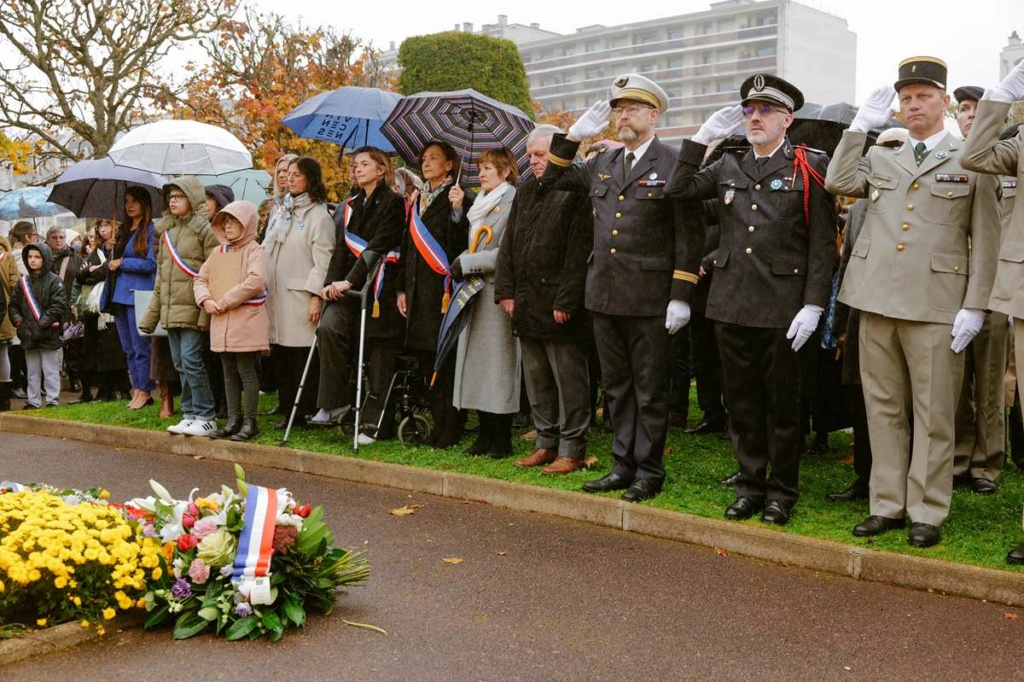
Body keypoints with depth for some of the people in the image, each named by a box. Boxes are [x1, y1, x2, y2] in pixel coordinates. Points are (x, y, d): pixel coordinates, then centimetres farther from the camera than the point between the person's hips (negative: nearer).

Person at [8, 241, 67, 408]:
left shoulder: (54, 281, -5)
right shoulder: (23, 282, 11)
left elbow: (59, 305, -13)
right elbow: (13, 305, 14)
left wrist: (43, 323, -17)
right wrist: (19, 322, -1)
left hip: (48, 336, -6)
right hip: (29, 336, 6)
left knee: (50, 370, 0)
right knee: (32, 371, 12)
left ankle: (52, 401, 5)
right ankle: (33, 401, 19)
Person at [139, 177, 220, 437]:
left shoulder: (204, 229, -6)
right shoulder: (166, 232, 18)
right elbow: (160, 275, 21)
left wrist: (208, 309, -19)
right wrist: (152, 313, 17)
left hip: (192, 308, -8)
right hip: (170, 309, 8)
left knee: (191, 361, -11)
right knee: (181, 365, 9)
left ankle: (206, 418, -4)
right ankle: (190, 415, 16)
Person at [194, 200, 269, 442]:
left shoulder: (254, 250, -5)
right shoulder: (218, 252, 16)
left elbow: (255, 281, -20)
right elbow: (200, 279, 16)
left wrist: (225, 301, -18)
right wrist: (206, 300, -5)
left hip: (246, 321, -7)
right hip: (221, 322, 7)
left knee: (247, 372, -2)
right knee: (229, 374, 12)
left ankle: (250, 423, 4)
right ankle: (233, 420, 19)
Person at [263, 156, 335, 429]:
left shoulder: (319, 216, -5)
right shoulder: (280, 213, 19)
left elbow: (323, 260, -11)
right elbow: (266, 251, 22)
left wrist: (316, 296, -17)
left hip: (301, 297, -7)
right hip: (275, 295, 7)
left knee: (303, 359, -5)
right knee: (280, 357, 9)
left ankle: (309, 413, 2)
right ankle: (288, 412, 16)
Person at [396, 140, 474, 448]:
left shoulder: (459, 198, -3)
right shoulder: (418, 199, 18)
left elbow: (460, 243, -15)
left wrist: (457, 211, -28)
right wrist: (402, 288, 14)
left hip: (444, 289, -7)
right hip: (419, 291, 7)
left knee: (447, 361, -6)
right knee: (428, 359, 9)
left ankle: (451, 428, 0)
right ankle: (438, 424, 17)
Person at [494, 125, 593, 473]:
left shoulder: (575, 193, -9)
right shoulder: (524, 192, 16)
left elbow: (579, 253, -15)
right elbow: (508, 245, 15)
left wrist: (565, 301, -17)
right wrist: (506, 291, 6)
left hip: (559, 305, -8)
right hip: (527, 304, 8)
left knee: (569, 380, 0)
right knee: (537, 379, 14)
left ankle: (571, 450, 8)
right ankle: (546, 442, 25)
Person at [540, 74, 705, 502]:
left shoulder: (672, 166, -7)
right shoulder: (601, 165, 12)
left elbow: (689, 235, -9)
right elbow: (552, 180, 23)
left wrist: (681, 297, -13)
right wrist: (573, 137, 9)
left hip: (649, 299, -6)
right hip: (605, 296, 6)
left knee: (650, 389, 4)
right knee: (616, 387, 13)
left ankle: (649, 471, 14)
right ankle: (623, 466, 24)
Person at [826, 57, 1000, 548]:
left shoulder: (970, 162, 6)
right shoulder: (880, 159, 17)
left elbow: (985, 241, 1)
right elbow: (837, 182, 1)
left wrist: (974, 306, -7)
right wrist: (861, 125, 4)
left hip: (936, 306, -3)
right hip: (878, 301, 4)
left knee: (933, 414, 1)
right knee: (883, 409, 9)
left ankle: (927, 512, 11)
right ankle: (888, 504, 18)